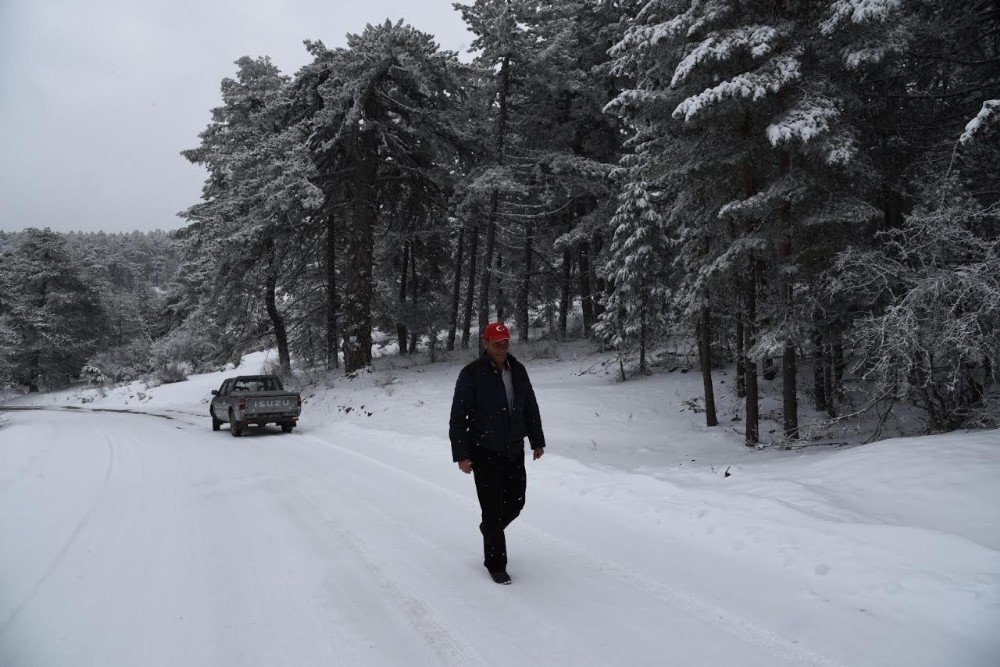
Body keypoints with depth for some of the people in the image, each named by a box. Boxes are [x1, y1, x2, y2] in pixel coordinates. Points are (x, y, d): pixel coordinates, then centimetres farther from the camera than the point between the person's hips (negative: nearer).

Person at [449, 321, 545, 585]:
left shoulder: (518, 370, 3)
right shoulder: (471, 374, -13)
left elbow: (530, 407, 15)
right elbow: (458, 417, -12)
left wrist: (537, 440, 16)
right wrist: (461, 455, -16)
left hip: (514, 451, 5)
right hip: (485, 453, -5)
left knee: (515, 502, 13)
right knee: (493, 509, -2)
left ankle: (489, 528, 43)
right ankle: (496, 563, 15)